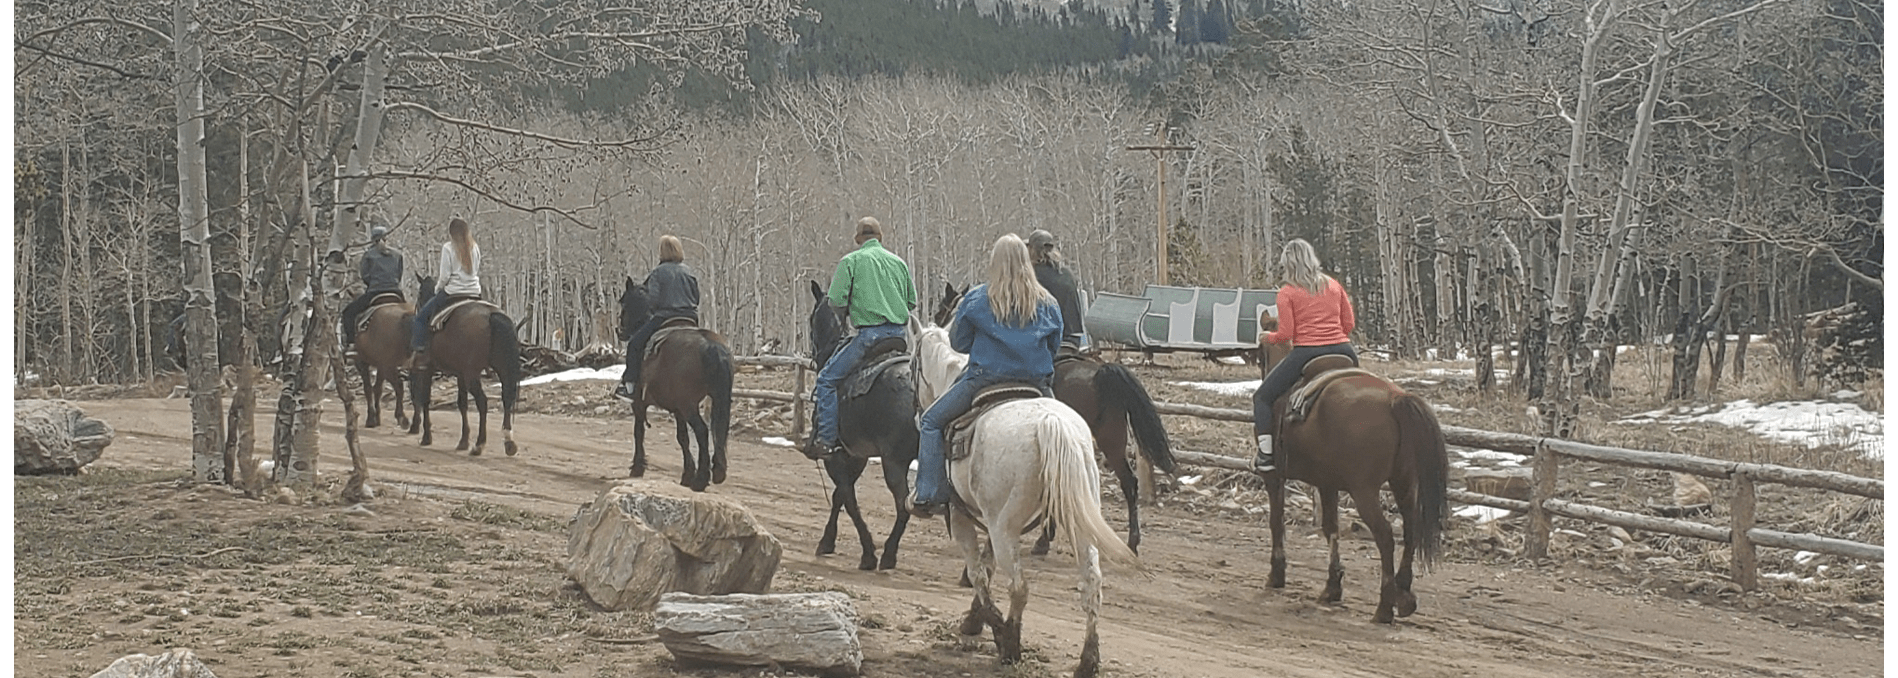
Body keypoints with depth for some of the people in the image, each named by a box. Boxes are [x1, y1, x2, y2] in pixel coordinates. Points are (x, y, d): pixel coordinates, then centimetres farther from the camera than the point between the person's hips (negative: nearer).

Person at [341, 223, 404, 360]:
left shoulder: (369, 255, 2)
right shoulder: (398, 255, 14)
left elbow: (366, 277, -1)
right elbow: (399, 277, 14)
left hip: (374, 292, -4)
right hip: (395, 293, 4)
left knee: (348, 312, 11)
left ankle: (350, 344, -4)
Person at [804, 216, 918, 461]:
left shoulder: (851, 261, 1)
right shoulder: (898, 262, 15)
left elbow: (836, 301, -5)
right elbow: (912, 302, 17)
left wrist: (850, 310, 15)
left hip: (870, 334, -5)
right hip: (900, 335, 5)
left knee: (827, 379, 1)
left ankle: (825, 439, -8)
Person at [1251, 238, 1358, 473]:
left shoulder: (1287, 293, -1)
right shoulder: (1334, 285, 13)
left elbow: (1286, 333, -6)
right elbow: (1350, 323, 11)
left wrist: (1268, 337, 14)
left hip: (1306, 352, -4)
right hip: (1342, 351, 5)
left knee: (1262, 397, 10)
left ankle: (1266, 455, -1)